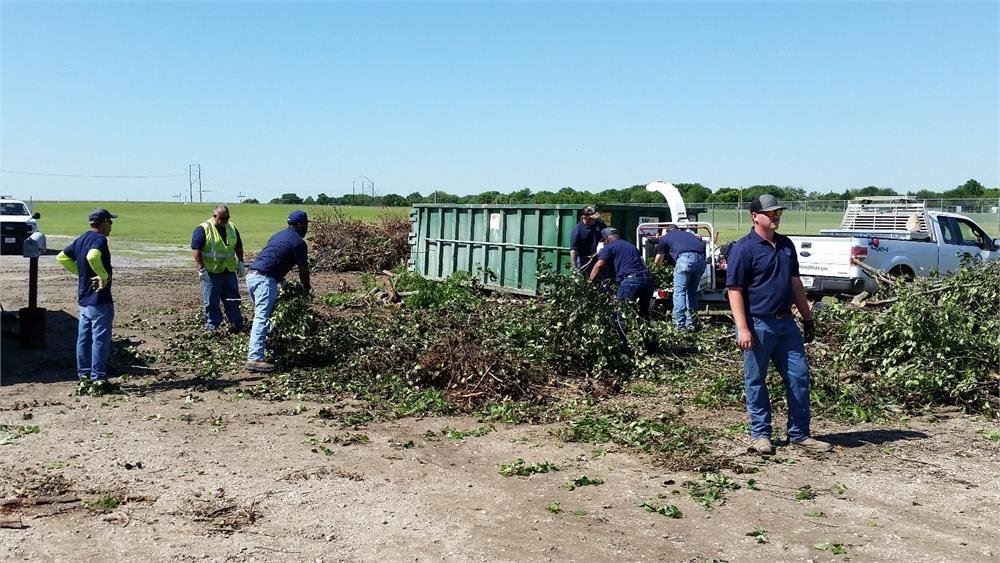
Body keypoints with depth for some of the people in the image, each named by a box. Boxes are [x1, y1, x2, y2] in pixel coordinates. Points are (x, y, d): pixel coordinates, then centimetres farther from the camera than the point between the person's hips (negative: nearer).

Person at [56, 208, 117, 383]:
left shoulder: (80, 240, 12)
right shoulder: (99, 239, -16)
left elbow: (62, 257, 19)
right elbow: (92, 257, -36)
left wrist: (81, 272, 15)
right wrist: (104, 276, -24)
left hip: (84, 298, 9)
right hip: (100, 299, -9)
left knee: (84, 338, 13)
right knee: (100, 339, -2)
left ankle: (84, 374, 21)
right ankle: (98, 377, 1)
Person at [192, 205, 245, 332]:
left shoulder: (232, 228, 8)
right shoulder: (203, 229, -10)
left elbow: (238, 246, 19)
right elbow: (196, 249, -13)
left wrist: (240, 262, 11)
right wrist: (201, 269, -17)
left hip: (229, 271, 5)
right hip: (211, 273, -5)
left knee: (233, 300, 12)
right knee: (211, 302, 1)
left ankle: (237, 325, 22)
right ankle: (212, 327, 10)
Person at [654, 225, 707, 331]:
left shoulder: (665, 237, 26)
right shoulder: (687, 233, 37)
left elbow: (658, 261, 33)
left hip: (685, 258, -4)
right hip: (701, 257, 5)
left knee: (679, 291, 0)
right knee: (692, 291, 16)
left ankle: (680, 324, -8)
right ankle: (691, 323, 17)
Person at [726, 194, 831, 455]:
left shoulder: (786, 245, 13)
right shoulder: (744, 248, -9)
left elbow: (795, 283, 20)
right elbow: (734, 290, -13)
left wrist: (807, 318, 18)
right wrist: (742, 329, -19)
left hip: (786, 323, 7)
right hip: (758, 324, -7)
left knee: (799, 376, 7)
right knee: (756, 381, 4)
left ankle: (799, 434, 18)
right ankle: (760, 434, 17)